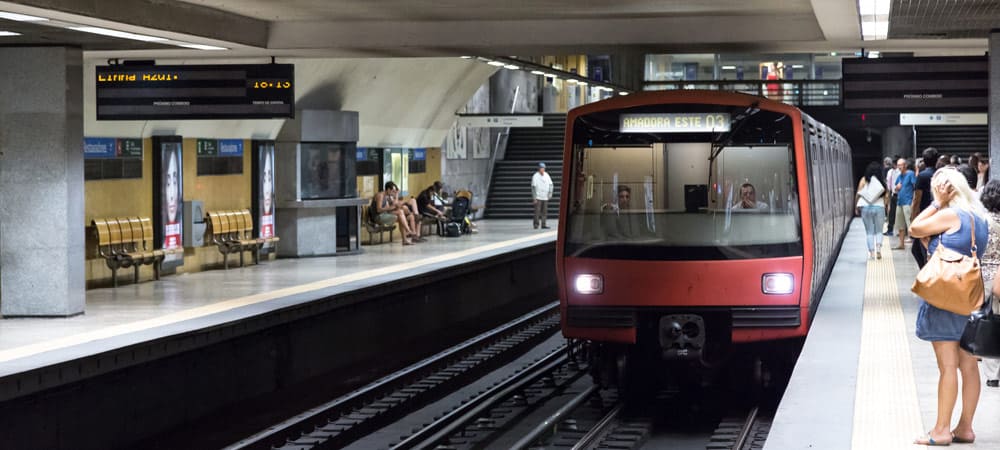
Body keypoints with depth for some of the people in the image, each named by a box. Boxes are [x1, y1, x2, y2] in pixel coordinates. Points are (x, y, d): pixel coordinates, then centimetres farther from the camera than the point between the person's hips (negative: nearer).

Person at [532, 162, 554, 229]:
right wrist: (534, 198, -13)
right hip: (538, 197, -5)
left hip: (545, 197, 5)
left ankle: (543, 224, 10)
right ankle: (536, 224, -5)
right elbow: (533, 187, -9)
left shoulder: (547, 175, 8)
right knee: (537, 211, -9)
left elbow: (550, 185, 15)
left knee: (544, 211, 6)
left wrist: (550, 193, 2)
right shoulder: (535, 176, -8)